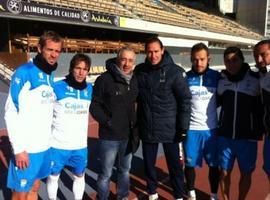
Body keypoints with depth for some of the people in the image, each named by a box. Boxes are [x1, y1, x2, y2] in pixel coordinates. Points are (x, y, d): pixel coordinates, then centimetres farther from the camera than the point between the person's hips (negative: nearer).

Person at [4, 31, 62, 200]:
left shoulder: (50, 76, 9)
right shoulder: (24, 73, -13)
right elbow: (11, 113, -16)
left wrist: (49, 137, 13)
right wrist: (19, 148, -17)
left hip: (45, 146, 6)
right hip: (26, 148, -6)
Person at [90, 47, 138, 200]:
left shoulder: (135, 80, 4)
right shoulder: (104, 79, -12)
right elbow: (94, 105, -9)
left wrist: (135, 122, 8)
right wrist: (107, 122, -16)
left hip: (129, 135, 5)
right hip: (109, 136, -5)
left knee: (125, 170, 20)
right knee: (106, 173, 6)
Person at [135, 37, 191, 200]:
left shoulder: (175, 71, -10)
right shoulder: (139, 71, 0)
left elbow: (185, 100, -9)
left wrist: (183, 128, -12)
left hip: (169, 129, -3)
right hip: (147, 128, 3)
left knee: (174, 164, 10)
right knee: (149, 163, 16)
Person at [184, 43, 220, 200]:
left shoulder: (216, 77, -2)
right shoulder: (185, 78, -4)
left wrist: (208, 108, 0)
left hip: (211, 128, 1)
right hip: (191, 128, -1)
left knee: (214, 164, 10)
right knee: (190, 164, 10)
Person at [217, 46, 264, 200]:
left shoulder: (255, 80, -6)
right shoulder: (221, 80, 1)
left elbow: (262, 108, -1)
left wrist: (259, 131, -5)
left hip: (247, 136, -2)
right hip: (225, 136, 2)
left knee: (246, 173, 11)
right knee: (225, 172, 10)